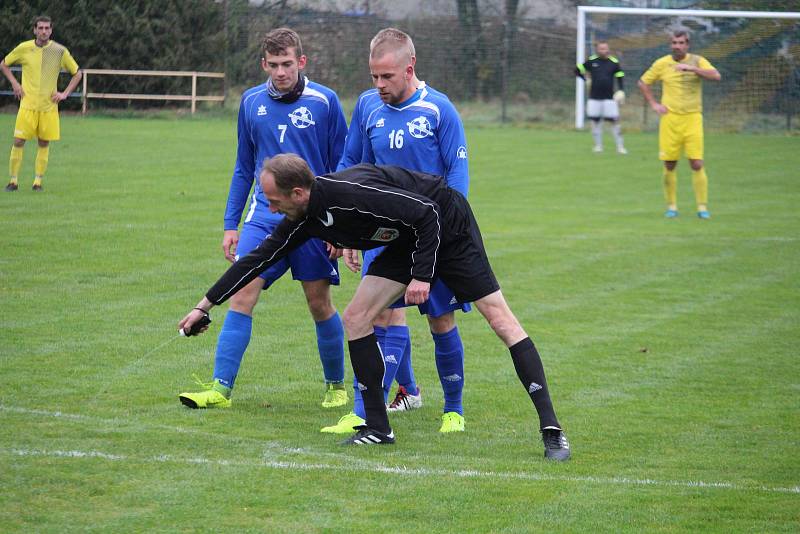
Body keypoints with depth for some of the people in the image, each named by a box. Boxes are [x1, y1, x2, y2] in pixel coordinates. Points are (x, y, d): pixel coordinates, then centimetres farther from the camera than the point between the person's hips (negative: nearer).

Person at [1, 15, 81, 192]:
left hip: (49, 106, 1)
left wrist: (65, 93, 0)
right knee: (18, 141, -6)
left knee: (44, 143, 3)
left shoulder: (60, 51, -2)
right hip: (27, 104, -1)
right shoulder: (24, 48, -2)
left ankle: (38, 181, 12)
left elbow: (77, 73, 10)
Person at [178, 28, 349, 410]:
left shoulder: (323, 101, -4)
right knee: (241, 296, -10)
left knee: (319, 304, 4)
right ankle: (221, 388, -11)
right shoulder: (251, 102, 7)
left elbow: (342, 165, 2)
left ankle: (336, 385, 24)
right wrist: (231, 224, 11)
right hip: (264, 217, 3)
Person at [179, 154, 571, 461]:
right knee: (355, 318, -2)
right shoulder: (304, 219, -7)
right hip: (406, 240, 9)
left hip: (447, 226, -9)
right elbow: (258, 259, 5)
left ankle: (551, 430, -14)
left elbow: (427, 213, -29)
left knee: (500, 319, -12)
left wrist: (423, 275, -28)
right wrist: (205, 306, 9)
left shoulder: (351, 193, -34)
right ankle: (377, 427, 4)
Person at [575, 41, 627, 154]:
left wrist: (621, 91, -8)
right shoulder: (591, 61, 0)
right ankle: (598, 145, 17)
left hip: (609, 98, -1)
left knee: (614, 121, -4)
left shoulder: (614, 63, 0)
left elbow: (620, 77, 6)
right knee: (595, 121, 5)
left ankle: (620, 146, 2)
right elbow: (577, 70, 9)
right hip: (594, 98, 1)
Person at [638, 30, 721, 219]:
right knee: (669, 165, 1)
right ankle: (671, 206, 14)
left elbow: (716, 76, -14)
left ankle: (702, 207, -2)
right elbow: (643, 83, 16)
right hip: (670, 119, 1)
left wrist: (692, 68, -24)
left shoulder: (697, 61, 2)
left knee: (697, 164, -8)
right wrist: (654, 104, 5)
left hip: (692, 118, -1)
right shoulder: (662, 64, 6)